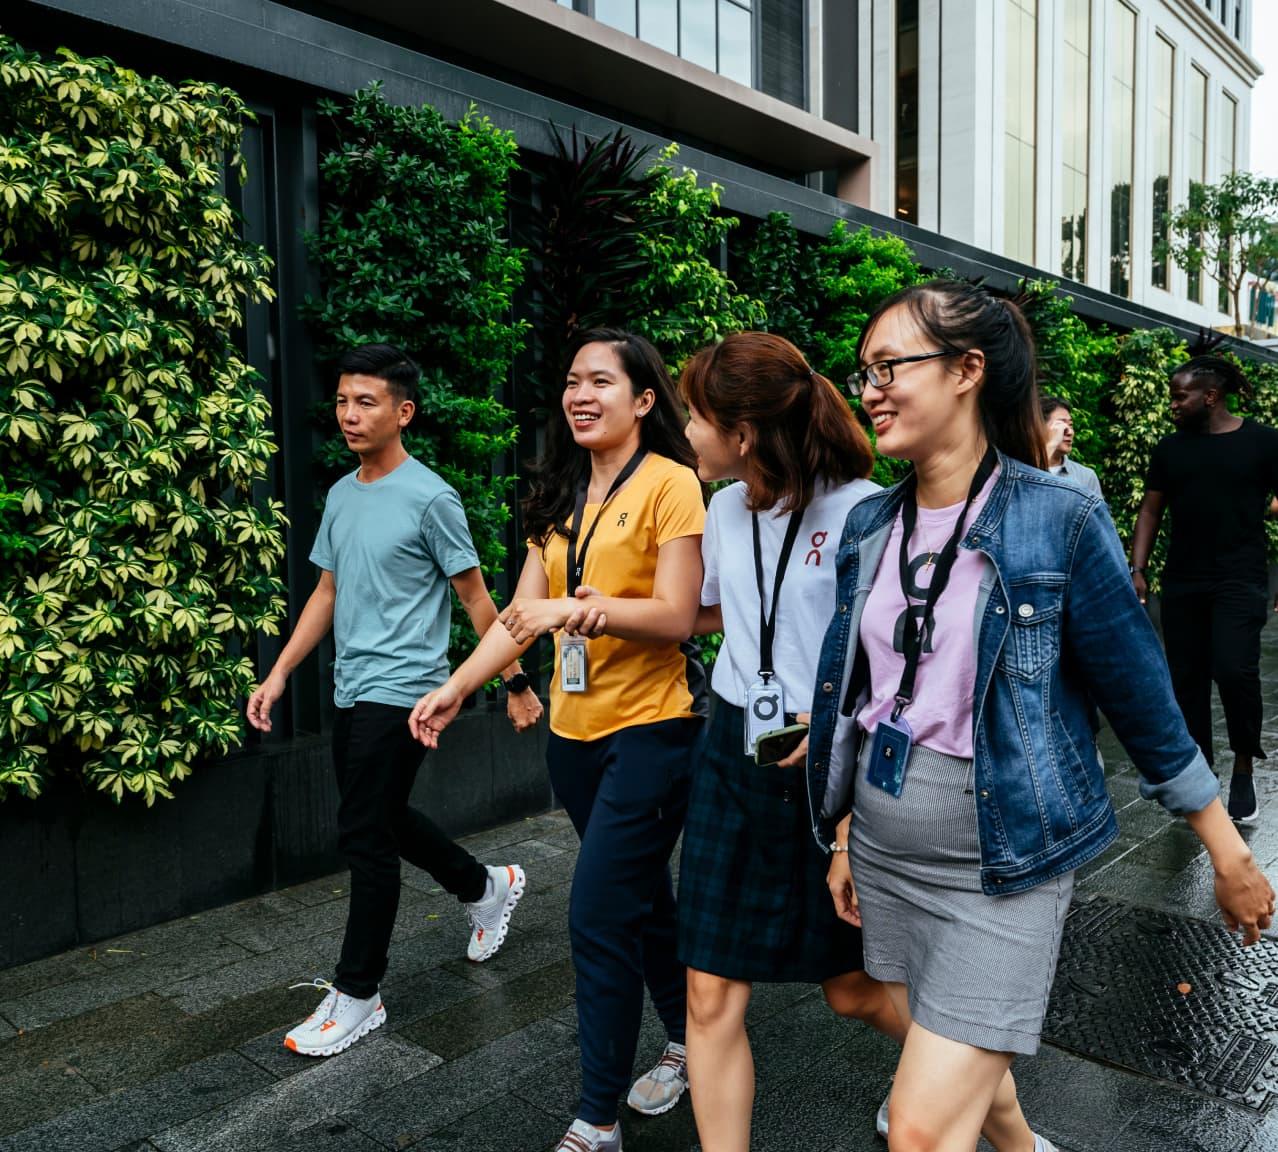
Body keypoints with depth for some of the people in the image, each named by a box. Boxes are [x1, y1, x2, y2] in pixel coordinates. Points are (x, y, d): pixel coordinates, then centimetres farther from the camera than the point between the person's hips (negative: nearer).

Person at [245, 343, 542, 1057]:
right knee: (385, 820, 18)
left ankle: (358, 995, 11)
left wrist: (516, 683, -5)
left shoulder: (430, 498, -12)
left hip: (401, 689, -8)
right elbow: (327, 594, 16)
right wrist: (278, 676, 12)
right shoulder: (340, 496, 10)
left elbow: (476, 598, -8)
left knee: (365, 836, -4)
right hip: (351, 690, 8)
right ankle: (488, 887, 40)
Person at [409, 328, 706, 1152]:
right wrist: (456, 687, -2)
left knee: (599, 921, -5)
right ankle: (687, 1042, 41)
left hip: (649, 729, -7)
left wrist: (578, 607, -27)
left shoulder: (669, 483, -10)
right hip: (575, 733, 7)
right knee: (643, 899, 20)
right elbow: (524, 611, 7)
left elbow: (677, 617, -16)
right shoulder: (563, 495, 11)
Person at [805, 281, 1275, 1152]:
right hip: (884, 856, 6)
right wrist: (843, 838, 13)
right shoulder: (869, 525, 1)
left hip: (1002, 872, -5)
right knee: (967, 1075, 24)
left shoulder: (1058, 518, -15)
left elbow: (1142, 698, -8)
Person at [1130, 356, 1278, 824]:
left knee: (1234, 670, -18)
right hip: (1182, 583, 4)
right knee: (1187, 678, 6)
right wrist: (1138, 569, 0)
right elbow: (1150, 510, 11)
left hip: (1240, 580, -4)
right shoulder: (1170, 448, 9)